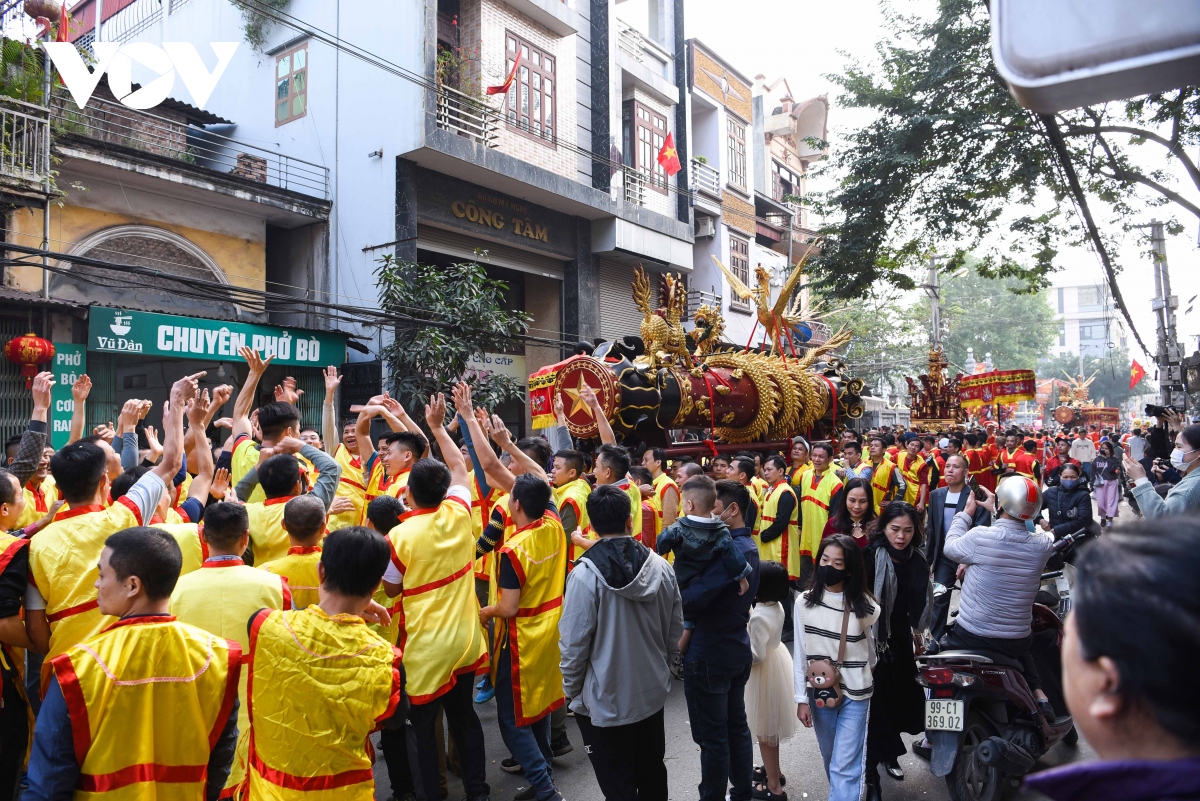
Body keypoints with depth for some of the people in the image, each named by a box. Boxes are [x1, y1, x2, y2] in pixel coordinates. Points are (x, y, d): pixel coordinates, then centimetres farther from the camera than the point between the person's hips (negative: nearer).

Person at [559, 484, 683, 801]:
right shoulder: (661, 567, -8)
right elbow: (675, 631, 2)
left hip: (606, 703, -5)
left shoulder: (585, 575, -22)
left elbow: (574, 643, -17)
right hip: (653, 693, 5)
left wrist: (571, 690, 0)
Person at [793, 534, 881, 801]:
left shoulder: (865, 607, -11)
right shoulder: (804, 602, -6)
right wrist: (801, 699, -1)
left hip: (854, 694, -3)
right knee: (830, 759, 18)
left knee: (845, 766, -3)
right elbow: (800, 653, -1)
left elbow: (873, 651, 4)